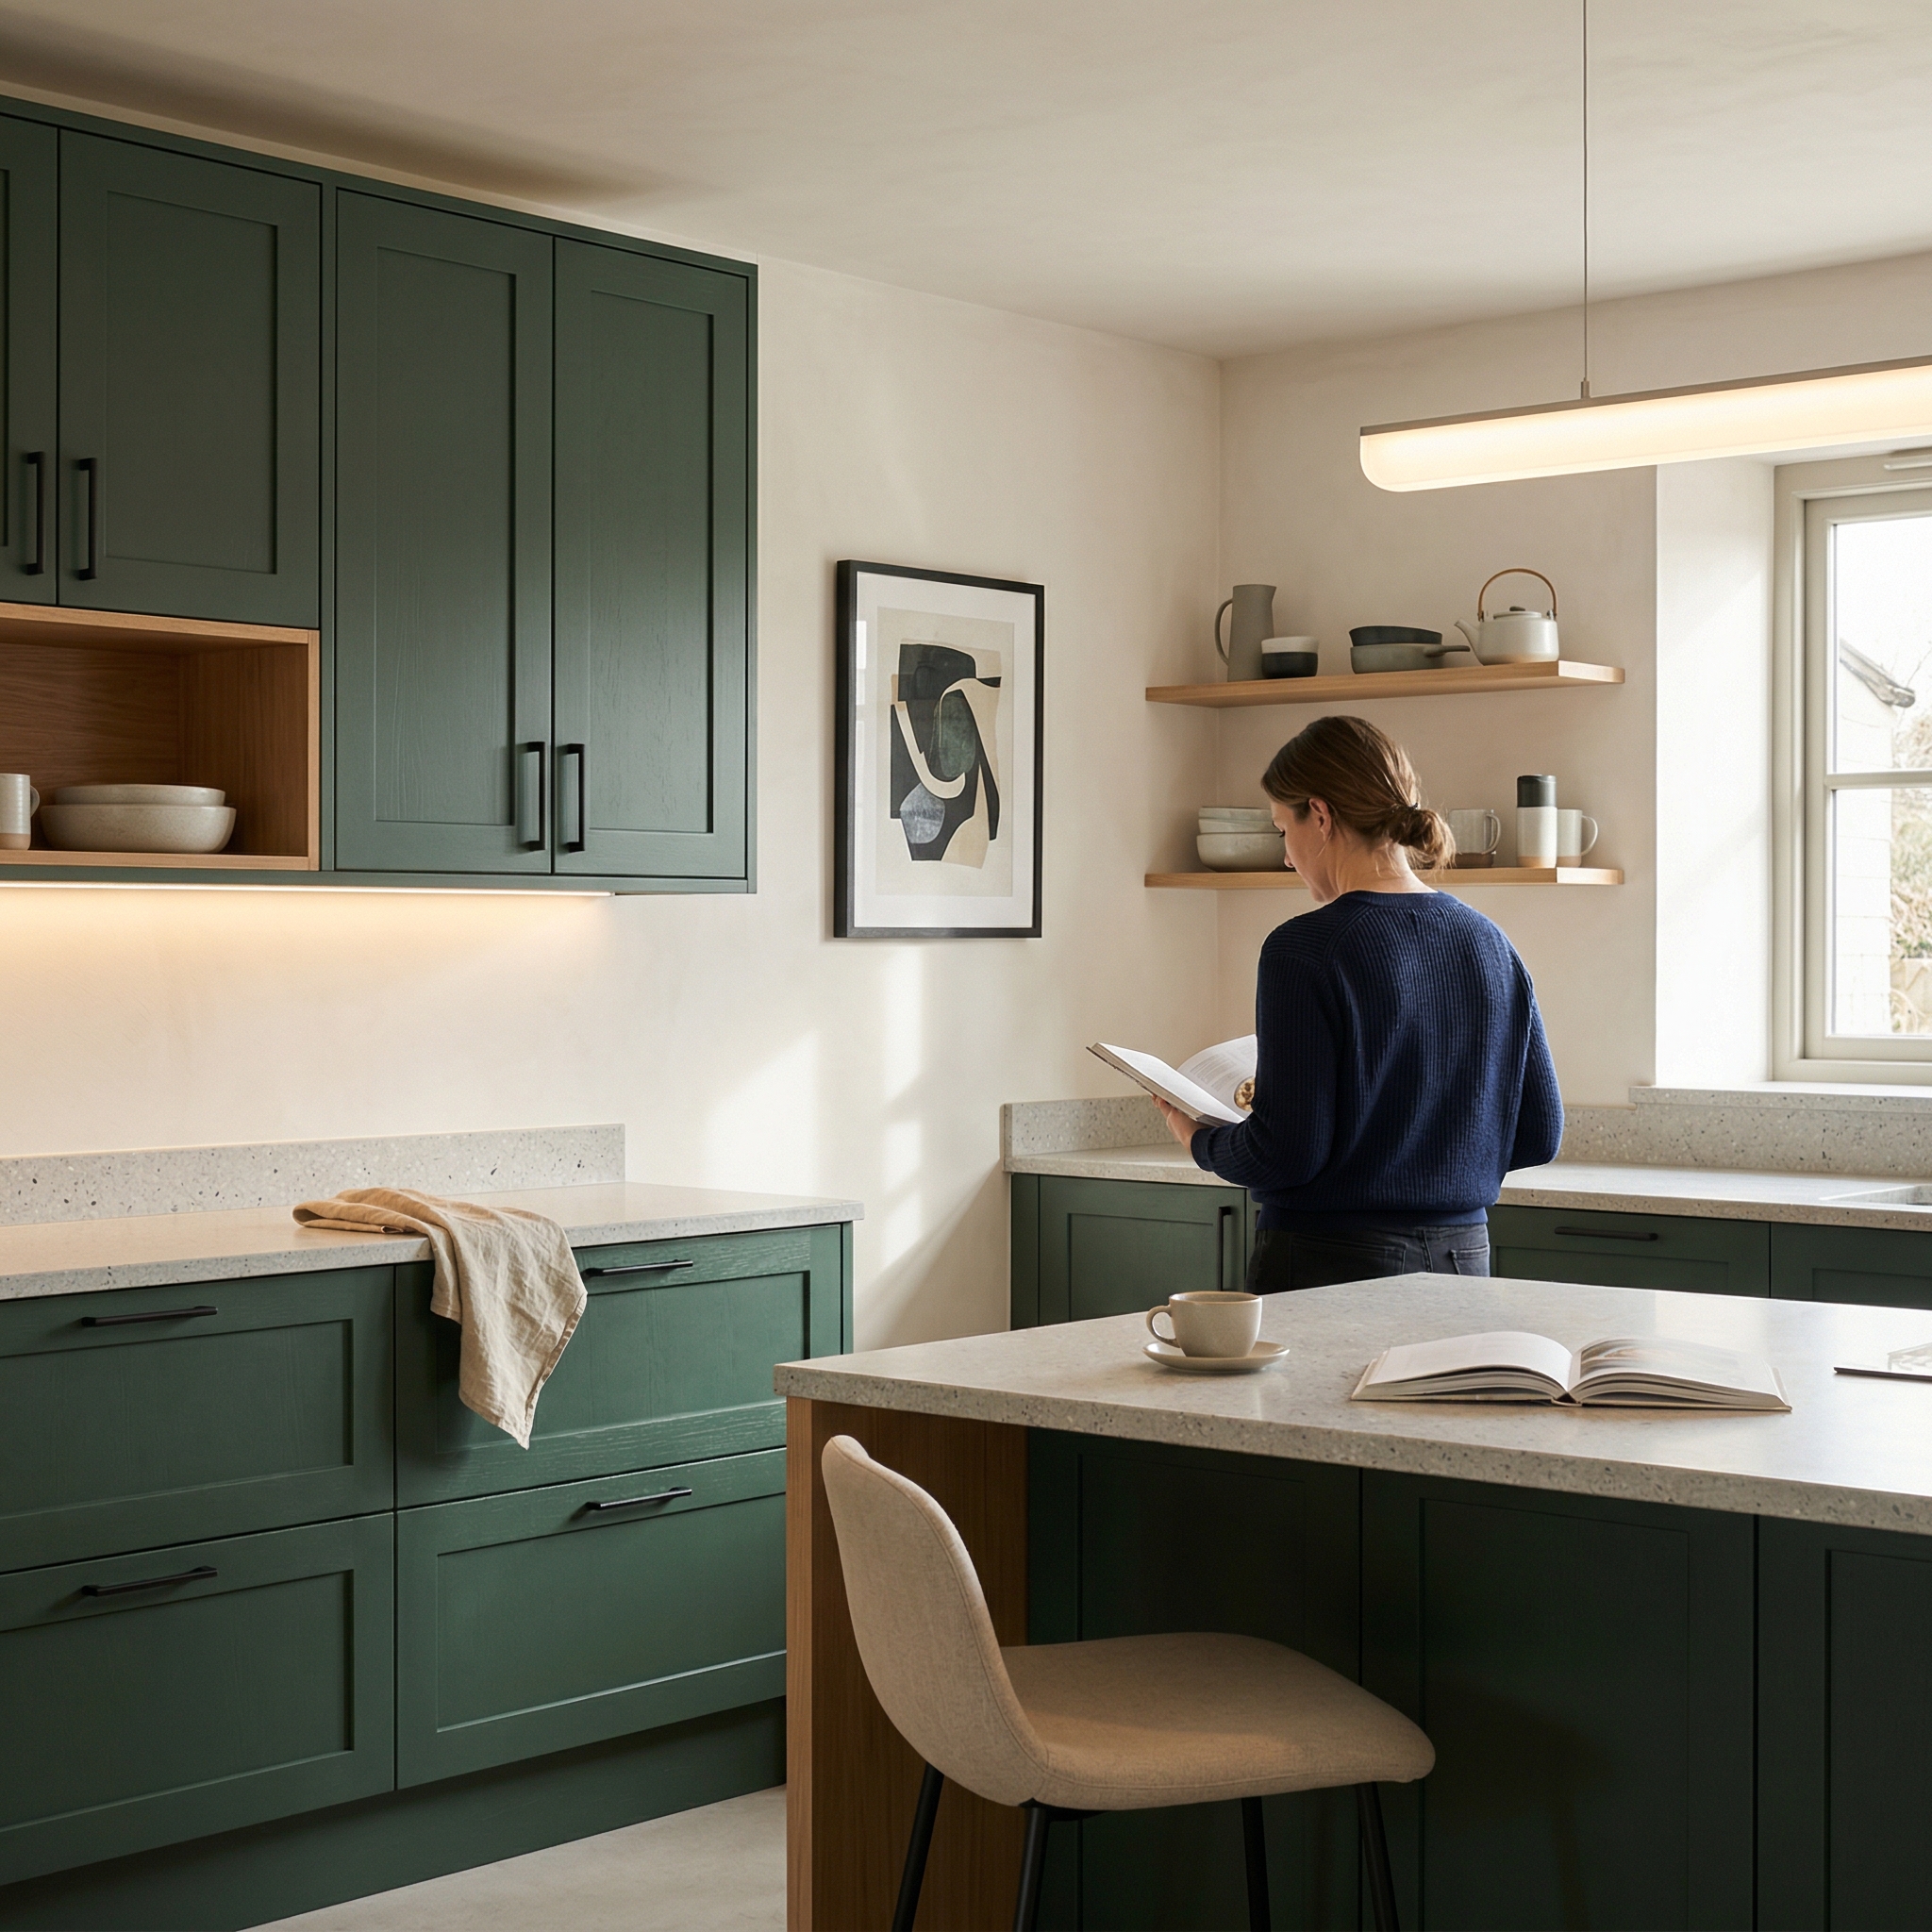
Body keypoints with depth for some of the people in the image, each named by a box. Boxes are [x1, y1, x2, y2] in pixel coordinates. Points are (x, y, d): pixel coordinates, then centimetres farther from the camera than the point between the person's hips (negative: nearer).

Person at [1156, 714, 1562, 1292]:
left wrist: (1200, 1140, 2)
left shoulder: (1306, 949, -14)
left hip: (1331, 1264, -6)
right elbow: (1538, 1135, 8)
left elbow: (1286, 1152, -17)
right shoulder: (1488, 943, 5)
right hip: (1462, 1255, 6)